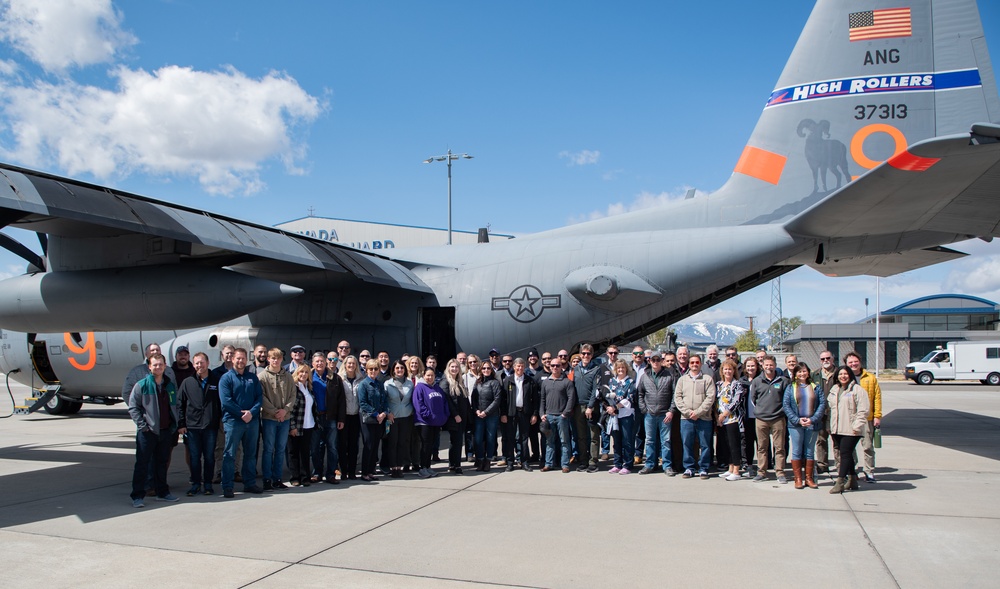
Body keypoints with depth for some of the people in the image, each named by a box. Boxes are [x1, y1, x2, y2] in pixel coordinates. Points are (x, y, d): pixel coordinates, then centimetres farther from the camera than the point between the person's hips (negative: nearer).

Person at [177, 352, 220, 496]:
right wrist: (180, 424, 0)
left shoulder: (216, 381, 4)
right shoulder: (187, 382, 6)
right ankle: (195, 484, 16)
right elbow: (179, 404, 6)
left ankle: (208, 483, 17)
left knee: (209, 456, 6)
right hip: (192, 426, 1)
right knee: (194, 457, 5)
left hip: (211, 426, 0)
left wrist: (221, 421, 1)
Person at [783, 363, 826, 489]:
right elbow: (786, 405, -2)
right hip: (795, 424, -1)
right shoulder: (790, 388, 5)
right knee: (796, 452, 1)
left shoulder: (816, 388, 7)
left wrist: (813, 419, -12)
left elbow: (822, 403, 0)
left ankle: (809, 478, 14)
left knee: (810, 452, 7)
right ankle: (798, 479, 6)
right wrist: (797, 420, -13)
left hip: (812, 424, 1)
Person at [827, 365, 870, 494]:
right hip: (836, 429, 7)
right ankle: (852, 479, 24)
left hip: (850, 430, -7)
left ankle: (840, 482, -8)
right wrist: (830, 425, 18)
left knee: (845, 454, -9)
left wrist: (857, 425, -16)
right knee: (845, 454, 13)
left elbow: (863, 410, -11)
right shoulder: (834, 389, 16)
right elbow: (830, 407, 22)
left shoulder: (857, 389, -6)